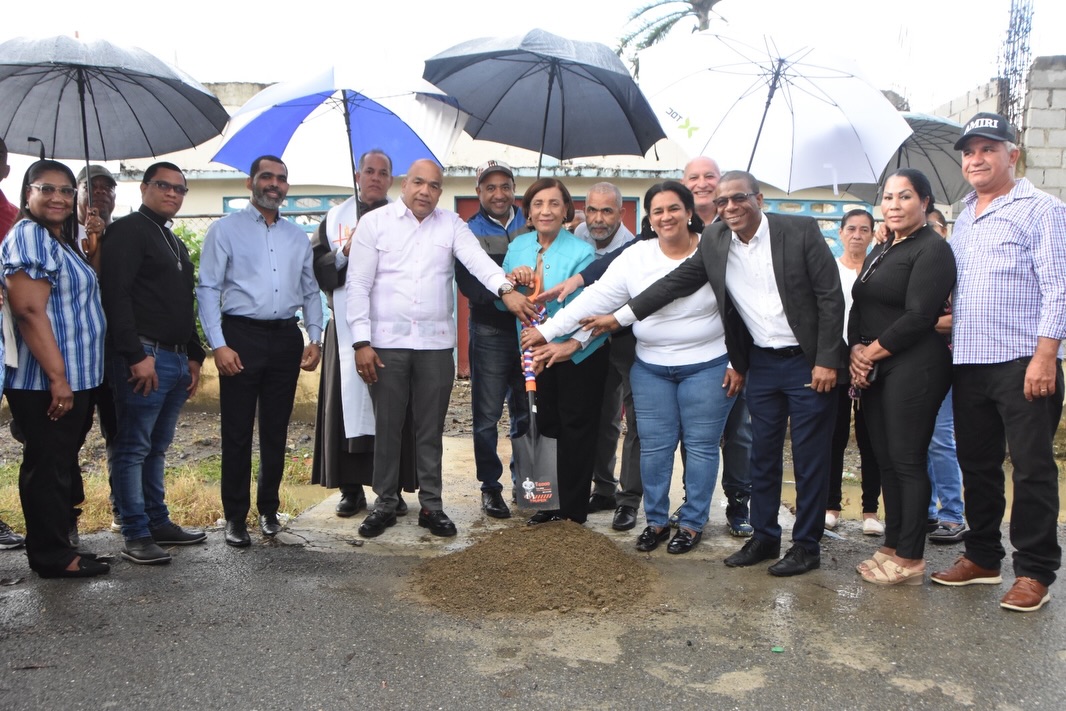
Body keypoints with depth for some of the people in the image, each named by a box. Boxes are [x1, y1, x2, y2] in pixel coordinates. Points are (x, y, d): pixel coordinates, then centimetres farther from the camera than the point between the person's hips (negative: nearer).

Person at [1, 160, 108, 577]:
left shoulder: (59, 240, 17)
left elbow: (80, 290, 26)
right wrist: (57, 376, -25)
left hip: (69, 378, 10)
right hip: (44, 382, -10)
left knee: (55, 465, 16)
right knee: (49, 466, -1)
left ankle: (54, 547, 26)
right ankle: (52, 556, 9)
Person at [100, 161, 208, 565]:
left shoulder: (175, 243, 23)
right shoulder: (127, 231, -5)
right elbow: (116, 296, -15)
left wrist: (194, 356, 20)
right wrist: (137, 355, -21)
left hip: (177, 359, 9)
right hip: (144, 357, -9)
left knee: (156, 448, 14)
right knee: (132, 449, -3)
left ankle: (158, 522, 21)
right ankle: (136, 536, 1)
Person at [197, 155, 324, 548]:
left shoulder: (298, 236, 15)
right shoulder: (225, 230, 2)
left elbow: (311, 292, 18)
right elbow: (208, 289, -3)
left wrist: (315, 338, 6)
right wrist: (218, 344, -12)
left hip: (286, 338, 4)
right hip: (241, 335, -4)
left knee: (276, 431, 11)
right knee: (237, 432, 1)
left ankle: (269, 509, 25)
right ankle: (235, 517, 12)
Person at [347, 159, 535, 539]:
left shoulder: (451, 225, 7)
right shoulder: (374, 223, 2)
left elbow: (477, 259, -10)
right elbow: (358, 285, -1)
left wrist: (506, 289, -30)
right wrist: (361, 342, -8)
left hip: (436, 343, 1)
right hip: (386, 343, -1)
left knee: (431, 428, 9)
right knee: (387, 426, 7)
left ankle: (431, 505, 21)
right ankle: (385, 503, 21)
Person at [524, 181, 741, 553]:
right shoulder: (636, 257, -1)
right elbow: (596, 297, -5)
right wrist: (549, 329, -9)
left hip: (707, 367, -2)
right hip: (651, 369, 3)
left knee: (700, 446, 6)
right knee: (654, 447, 9)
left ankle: (693, 523, 21)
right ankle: (656, 520, 25)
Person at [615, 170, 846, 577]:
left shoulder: (800, 231, -12)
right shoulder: (714, 242, 1)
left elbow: (830, 296, -11)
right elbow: (676, 282, 6)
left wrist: (826, 361, -15)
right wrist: (621, 316, 3)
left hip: (808, 362, -4)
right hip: (762, 363, 4)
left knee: (809, 458, 3)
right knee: (763, 454, 12)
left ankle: (807, 546, 16)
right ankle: (764, 537, 26)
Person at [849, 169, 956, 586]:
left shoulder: (932, 250, -7)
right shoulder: (880, 252, 18)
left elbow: (918, 317, -16)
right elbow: (858, 310, 16)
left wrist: (871, 352, -9)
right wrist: (855, 352, -1)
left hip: (914, 368, -8)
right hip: (872, 370, 8)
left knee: (907, 460, -5)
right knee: (885, 459, 11)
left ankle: (910, 560, 3)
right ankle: (892, 547, 20)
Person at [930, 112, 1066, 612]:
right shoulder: (963, 218, 18)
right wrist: (945, 331, 10)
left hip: (1021, 363, -7)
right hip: (968, 363, 7)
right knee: (976, 465, 13)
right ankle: (982, 557, 26)